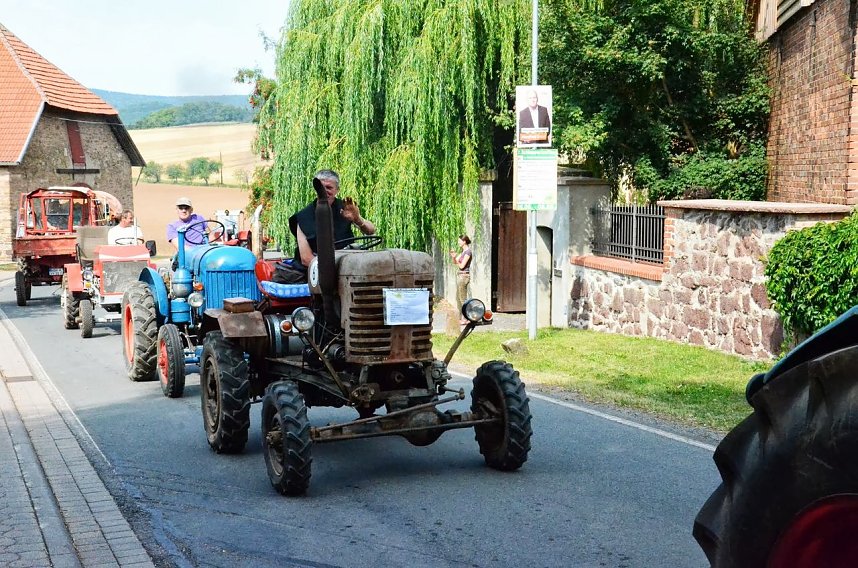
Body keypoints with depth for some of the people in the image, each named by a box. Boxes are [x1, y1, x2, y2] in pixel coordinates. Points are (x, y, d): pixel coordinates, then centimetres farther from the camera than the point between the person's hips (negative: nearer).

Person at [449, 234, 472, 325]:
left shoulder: (468, 252, -14)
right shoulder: (463, 251, 14)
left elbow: (462, 266, -17)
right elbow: (455, 262, 17)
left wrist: (455, 257, -8)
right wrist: (453, 257, -2)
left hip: (464, 276, -10)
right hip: (460, 276, 10)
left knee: (463, 298, -5)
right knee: (458, 298, 12)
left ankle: (465, 318, -1)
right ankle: (461, 318, 17)